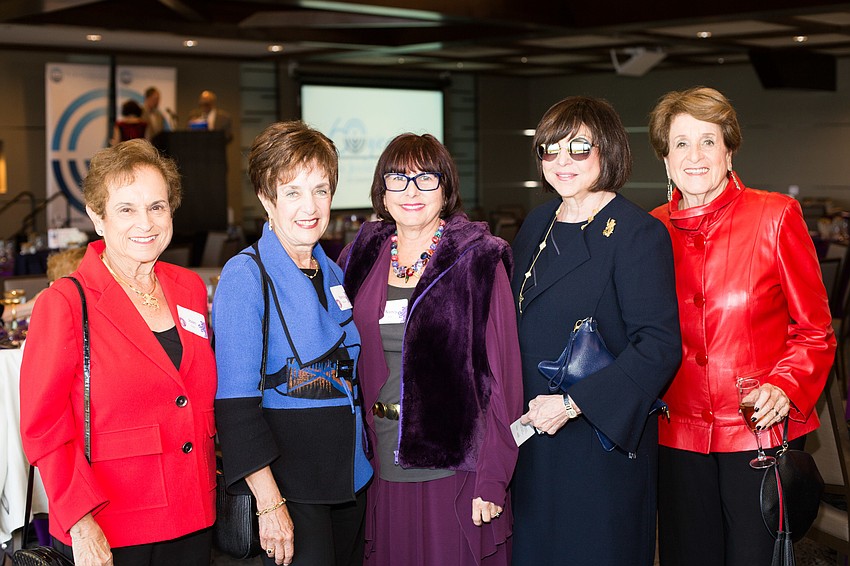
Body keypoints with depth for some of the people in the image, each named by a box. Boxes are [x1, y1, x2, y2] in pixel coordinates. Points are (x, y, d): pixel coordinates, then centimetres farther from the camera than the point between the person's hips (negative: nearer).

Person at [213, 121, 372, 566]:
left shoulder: (334, 274, 10)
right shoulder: (245, 276, -11)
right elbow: (235, 402, -16)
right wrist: (269, 502, -20)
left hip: (351, 476, 7)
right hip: (288, 479, -6)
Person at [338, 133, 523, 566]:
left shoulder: (479, 261, -5)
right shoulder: (361, 259, 8)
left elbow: (503, 372, -7)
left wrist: (492, 478, -11)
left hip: (454, 470, -4)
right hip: (384, 473, 4)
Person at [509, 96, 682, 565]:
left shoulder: (638, 234, -13)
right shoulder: (537, 225, 10)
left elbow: (659, 346, -19)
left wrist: (573, 403, -22)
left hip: (603, 440, -7)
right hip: (532, 436, 7)